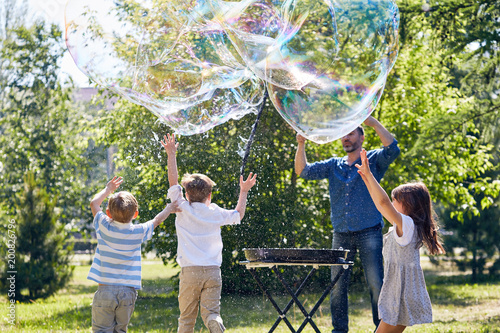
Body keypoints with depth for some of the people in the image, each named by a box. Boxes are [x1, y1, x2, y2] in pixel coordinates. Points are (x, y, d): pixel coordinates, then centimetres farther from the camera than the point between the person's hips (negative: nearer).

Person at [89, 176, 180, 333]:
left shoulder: (104, 227, -4)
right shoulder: (139, 232, -2)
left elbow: (94, 203, 13)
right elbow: (156, 220, 18)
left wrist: (108, 189, 27)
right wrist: (168, 209, 36)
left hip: (105, 289, -2)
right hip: (128, 292, 2)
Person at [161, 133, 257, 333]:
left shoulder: (183, 210, -1)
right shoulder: (215, 213, 6)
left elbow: (173, 182, 3)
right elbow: (238, 215, 24)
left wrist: (171, 155, 6)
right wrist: (244, 192, 35)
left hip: (190, 271, -1)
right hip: (213, 271, 1)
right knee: (211, 313, -2)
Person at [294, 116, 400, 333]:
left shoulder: (373, 160, 5)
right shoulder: (334, 165, 16)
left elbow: (392, 149, -14)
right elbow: (303, 171, 11)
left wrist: (373, 123, -16)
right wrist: (301, 145, -3)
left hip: (369, 233, -4)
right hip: (341, 235, 4)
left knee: (376, 284, -7)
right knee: (338, 286, 5)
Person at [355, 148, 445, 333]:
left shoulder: (407, 224, -16)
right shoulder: (403, 226, 11)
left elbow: (384, 202, -28)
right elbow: (381, 205, 21)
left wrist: (369, 174, -24)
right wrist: (366, 178, 21)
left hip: (402, 290, -10)